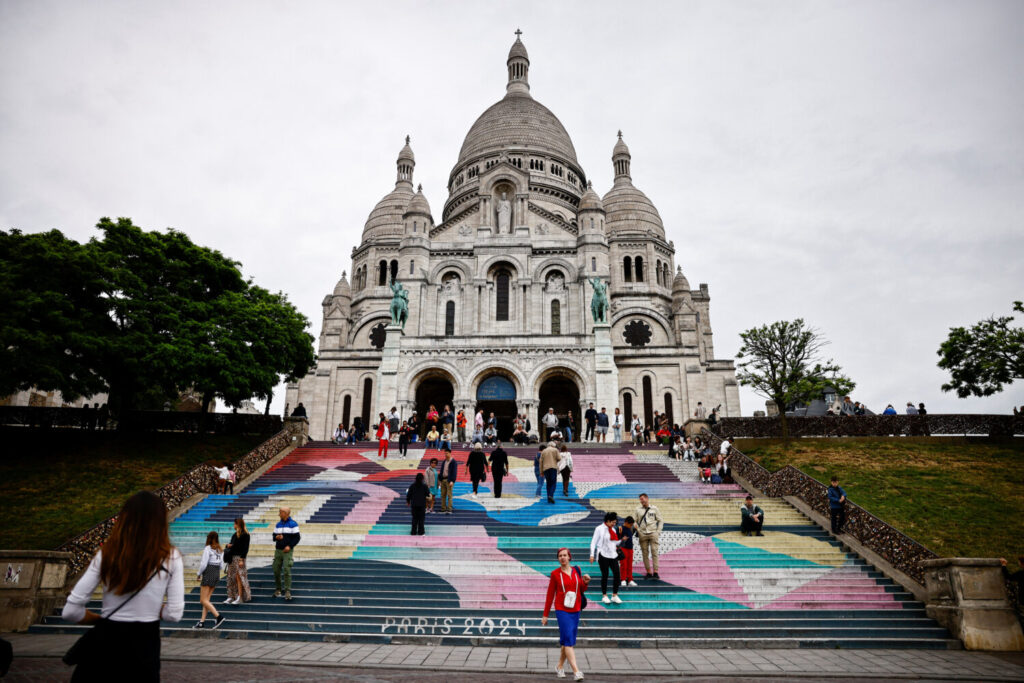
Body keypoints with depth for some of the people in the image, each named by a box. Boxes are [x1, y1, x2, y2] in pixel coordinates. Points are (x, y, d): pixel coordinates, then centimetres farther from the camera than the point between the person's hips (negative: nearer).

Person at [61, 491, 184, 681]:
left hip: (107, 641, 0)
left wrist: (102, 619, 11)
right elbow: (174, 614, -9)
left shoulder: (106, 554, -8)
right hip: (145, 645, 0)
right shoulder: (170, 557, -12)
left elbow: (70, 611, -6)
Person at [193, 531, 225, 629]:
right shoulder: (221, 550, 9)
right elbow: (221, 564, 8)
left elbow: (203, 564, -14)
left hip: (208, 574, -7)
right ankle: (202, 622, 13)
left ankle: (218, 616, -12)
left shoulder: (208, 549, -11)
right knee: (207, 599, 13)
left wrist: (198, 574, -1)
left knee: (203, 600, -2)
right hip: (217, 574, 7)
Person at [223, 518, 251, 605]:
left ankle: (240, 598, -6)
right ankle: (231, 597, 14)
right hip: (232, 558, 8)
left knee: (239, 577, -8)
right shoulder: (234, 535, 16)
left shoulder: (245, 535, -8)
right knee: (231, 578, 9)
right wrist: (228, 546, 2)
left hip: (239, 558, -8)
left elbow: (245, 548, -13)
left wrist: (241, 559, -19)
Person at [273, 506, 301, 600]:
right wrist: (276, 537, -6)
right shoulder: (278, 524, 14)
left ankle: (287, 591, -6)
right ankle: (277, 589, 20)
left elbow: (297, 537, -6)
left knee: (287, 571, -10)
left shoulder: (293, 524, -4)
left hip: (288, 551, -6)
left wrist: (290, 546, -15)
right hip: (278, 550, 6)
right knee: (276, 570, 5)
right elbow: (274, 536, 17)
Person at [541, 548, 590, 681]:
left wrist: (585, 582, -5)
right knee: (569, 640, -14)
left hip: (575, 610, 4)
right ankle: (576, 671, -15)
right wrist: (545, 615, 3)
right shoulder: (555, 574, -2)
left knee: (568, 641, 12)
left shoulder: (577, 570, 7)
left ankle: (560, 666, 30)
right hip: (562, 610, -4)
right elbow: (550, 595, 1)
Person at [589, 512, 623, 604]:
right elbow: (593, 542, -7)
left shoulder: (612, 530, 13)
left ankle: (615, 595, 11)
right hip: (603, 555, -6)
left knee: (616, 573, -2)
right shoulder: (599, 529, -7)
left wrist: (621, 541, 5)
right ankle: (604, 596, 17)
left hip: (613, 555, 6)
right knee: (605, 575, 2)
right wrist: (592, 555, -13)